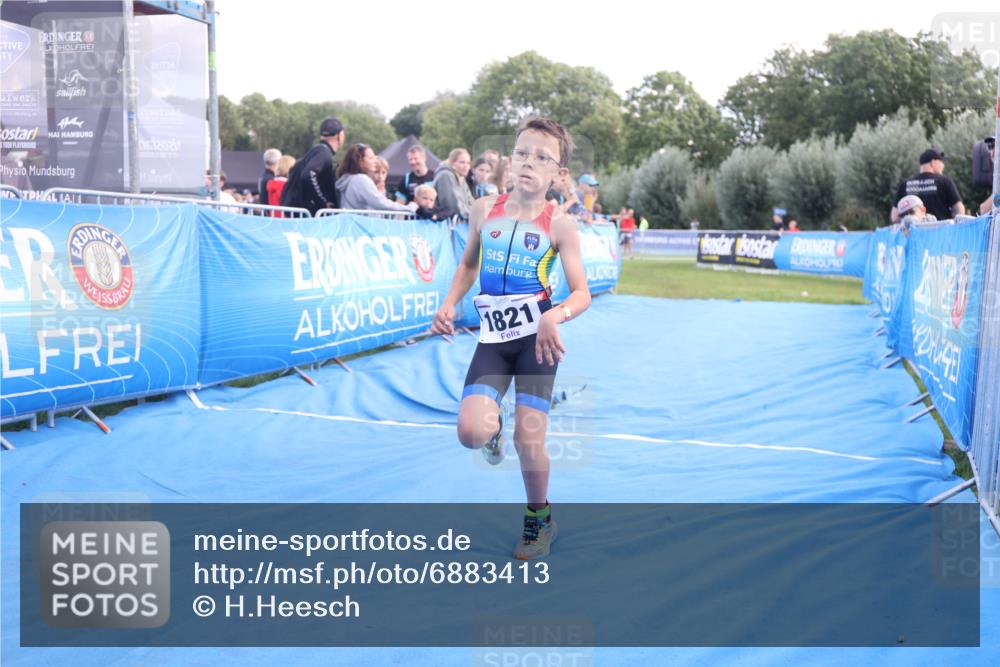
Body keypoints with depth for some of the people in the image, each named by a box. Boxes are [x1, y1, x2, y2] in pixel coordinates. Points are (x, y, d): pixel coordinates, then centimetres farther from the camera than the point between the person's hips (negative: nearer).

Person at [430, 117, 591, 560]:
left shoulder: (559, 225, -7)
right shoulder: (484, 209, 2)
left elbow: (582, 293, -8)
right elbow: (468, 264, 19)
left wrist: (556, 316, -29)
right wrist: (449, 305, 4)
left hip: (536, 338, -2)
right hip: (493, 337, 3)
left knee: (528, 440, -4)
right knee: (471, 433, -16)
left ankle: (539, 519, 24)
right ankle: (493, 429, 24)